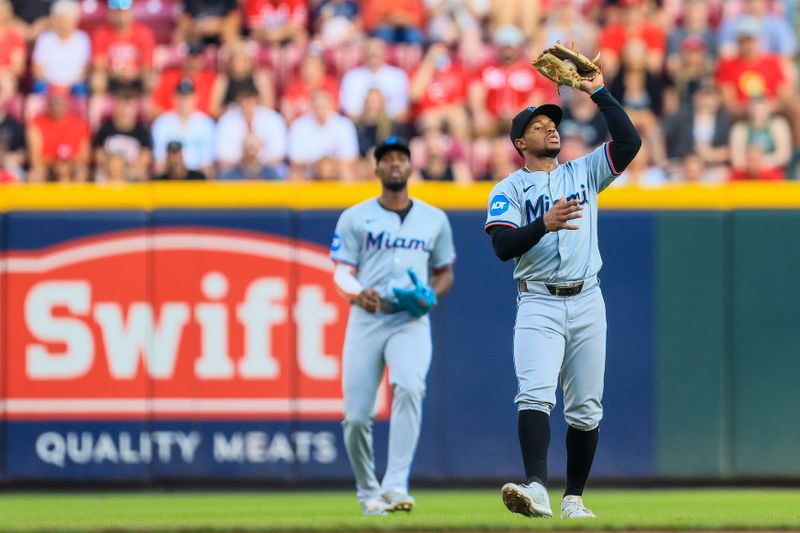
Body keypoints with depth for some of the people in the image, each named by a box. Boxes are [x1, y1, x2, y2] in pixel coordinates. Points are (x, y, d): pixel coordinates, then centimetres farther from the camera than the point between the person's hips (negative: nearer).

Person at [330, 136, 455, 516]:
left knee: (409, 386, -29)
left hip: (410, 321, 0)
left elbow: (445, 272, 21)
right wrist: (359, 293, -21)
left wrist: (430, 295, -2)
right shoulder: (355, 218, 8)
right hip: (366, 319, 0)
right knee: (356, 415, -4)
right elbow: (341, 273, 2)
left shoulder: (434, 220, 14)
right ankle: (368, 492, 20)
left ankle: (395, 485, -34)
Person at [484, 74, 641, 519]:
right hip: (539, 304, -3)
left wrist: (599, 93, 3)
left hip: (586, 303, 4)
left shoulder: (583, 173, 16)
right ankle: (536, 488, -34)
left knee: (585, 407, 4)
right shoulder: (508, 189, 6)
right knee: (535, 395, -21)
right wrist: (544, 224, -24)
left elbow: (629, 141, 4)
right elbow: (502, 246, -8)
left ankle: (574, 497, 14)